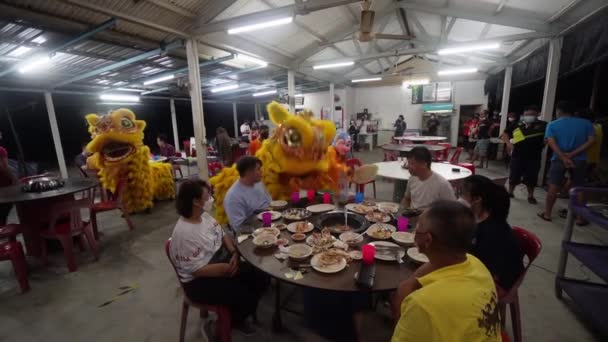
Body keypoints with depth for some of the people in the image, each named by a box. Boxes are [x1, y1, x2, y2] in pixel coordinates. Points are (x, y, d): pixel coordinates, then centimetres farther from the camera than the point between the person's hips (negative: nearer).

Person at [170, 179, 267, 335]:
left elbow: (223, 235, 8)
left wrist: (234, 253, -9)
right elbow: (199, 270, -26)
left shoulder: (204, 216, -3)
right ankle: (234, 319, 18)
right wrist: (230, 268, -20)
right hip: (200, 282, -8)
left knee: (261, 279, 0)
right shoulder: (184, 233, -28)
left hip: (223, 262, 8)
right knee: (247, 297, -18)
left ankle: (240, 311, 25)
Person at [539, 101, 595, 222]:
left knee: (553, 187, 5)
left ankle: (547, 214, 12)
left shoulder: (552, 125, -1)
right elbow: (591, 140, -5)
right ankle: (580, 218, 17)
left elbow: (551, 143, -14)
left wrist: (564, 158, -18)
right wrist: (572, 154, -12)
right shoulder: (586, 123, 6)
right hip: (579, 160, 2)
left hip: (559, 159, -2)